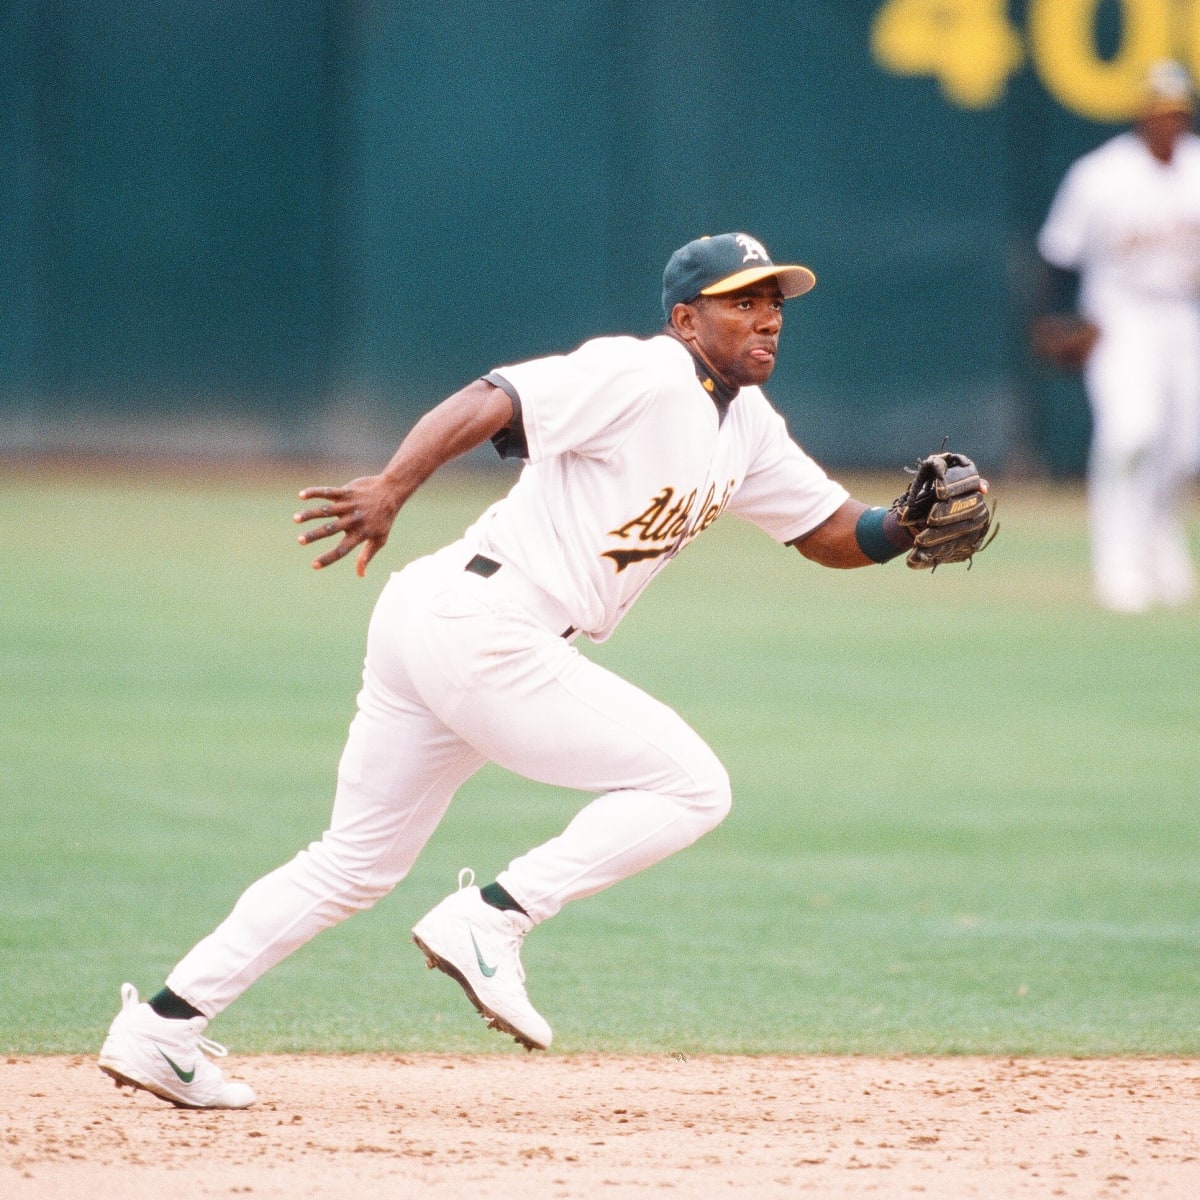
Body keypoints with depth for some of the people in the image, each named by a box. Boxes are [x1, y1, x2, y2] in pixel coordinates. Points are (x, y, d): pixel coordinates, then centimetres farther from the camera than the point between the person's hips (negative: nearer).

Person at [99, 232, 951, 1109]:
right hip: (480, 625, -10)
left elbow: (832, 531, 20)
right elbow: (488, 402, -23)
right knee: (690, 786, -7)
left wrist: (912, 526, -2)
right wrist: (391, 488, -37)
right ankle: (491, 918, -10)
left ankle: (162, 1026, 13)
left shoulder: (749, 426, 17)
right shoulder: (639, 375, -11)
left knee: (357, 863, 14)